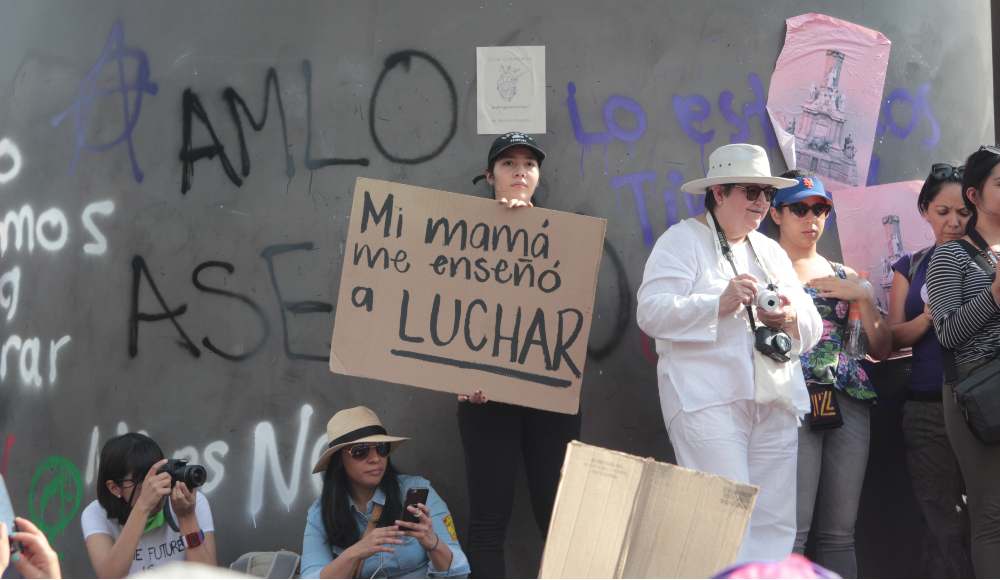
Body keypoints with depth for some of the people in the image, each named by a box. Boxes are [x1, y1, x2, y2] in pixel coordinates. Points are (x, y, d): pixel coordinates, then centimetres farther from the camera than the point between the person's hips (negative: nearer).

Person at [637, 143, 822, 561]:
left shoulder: (772, 252, 24)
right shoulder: (682, 240, 4)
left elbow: (811, 329, 20)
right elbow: (652, 312, -9)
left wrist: (789, 318, -4)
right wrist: (719, 303, -21)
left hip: (775, 405, 7)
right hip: (708, 401, -6)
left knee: (775, 522, 2)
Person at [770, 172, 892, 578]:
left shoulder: (844, 276, 20)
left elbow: (882, 350, 15)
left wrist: (865, 297, 3)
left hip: (849, 403, 5)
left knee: (840, 532, 2)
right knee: (790, 529, -14)